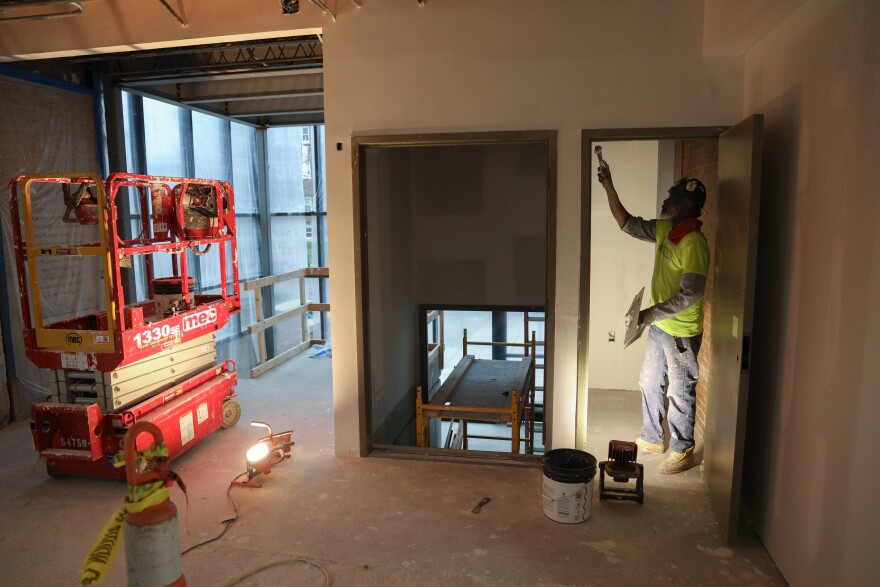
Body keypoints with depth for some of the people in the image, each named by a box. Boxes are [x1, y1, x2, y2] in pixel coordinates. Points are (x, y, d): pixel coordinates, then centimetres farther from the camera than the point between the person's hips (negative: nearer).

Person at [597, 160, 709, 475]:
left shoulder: (694, 243, -24)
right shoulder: (664, 229, 3)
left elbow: (691, 294, -27)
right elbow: (628, 224, 12)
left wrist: (652, 312, -24)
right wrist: (608, 186, 5)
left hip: (682, 332, -9)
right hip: (660, 326, 9)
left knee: (680, 393, 6)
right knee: (649, 383, 19)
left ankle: (683, 451, 24)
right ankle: (652, 439, 37)